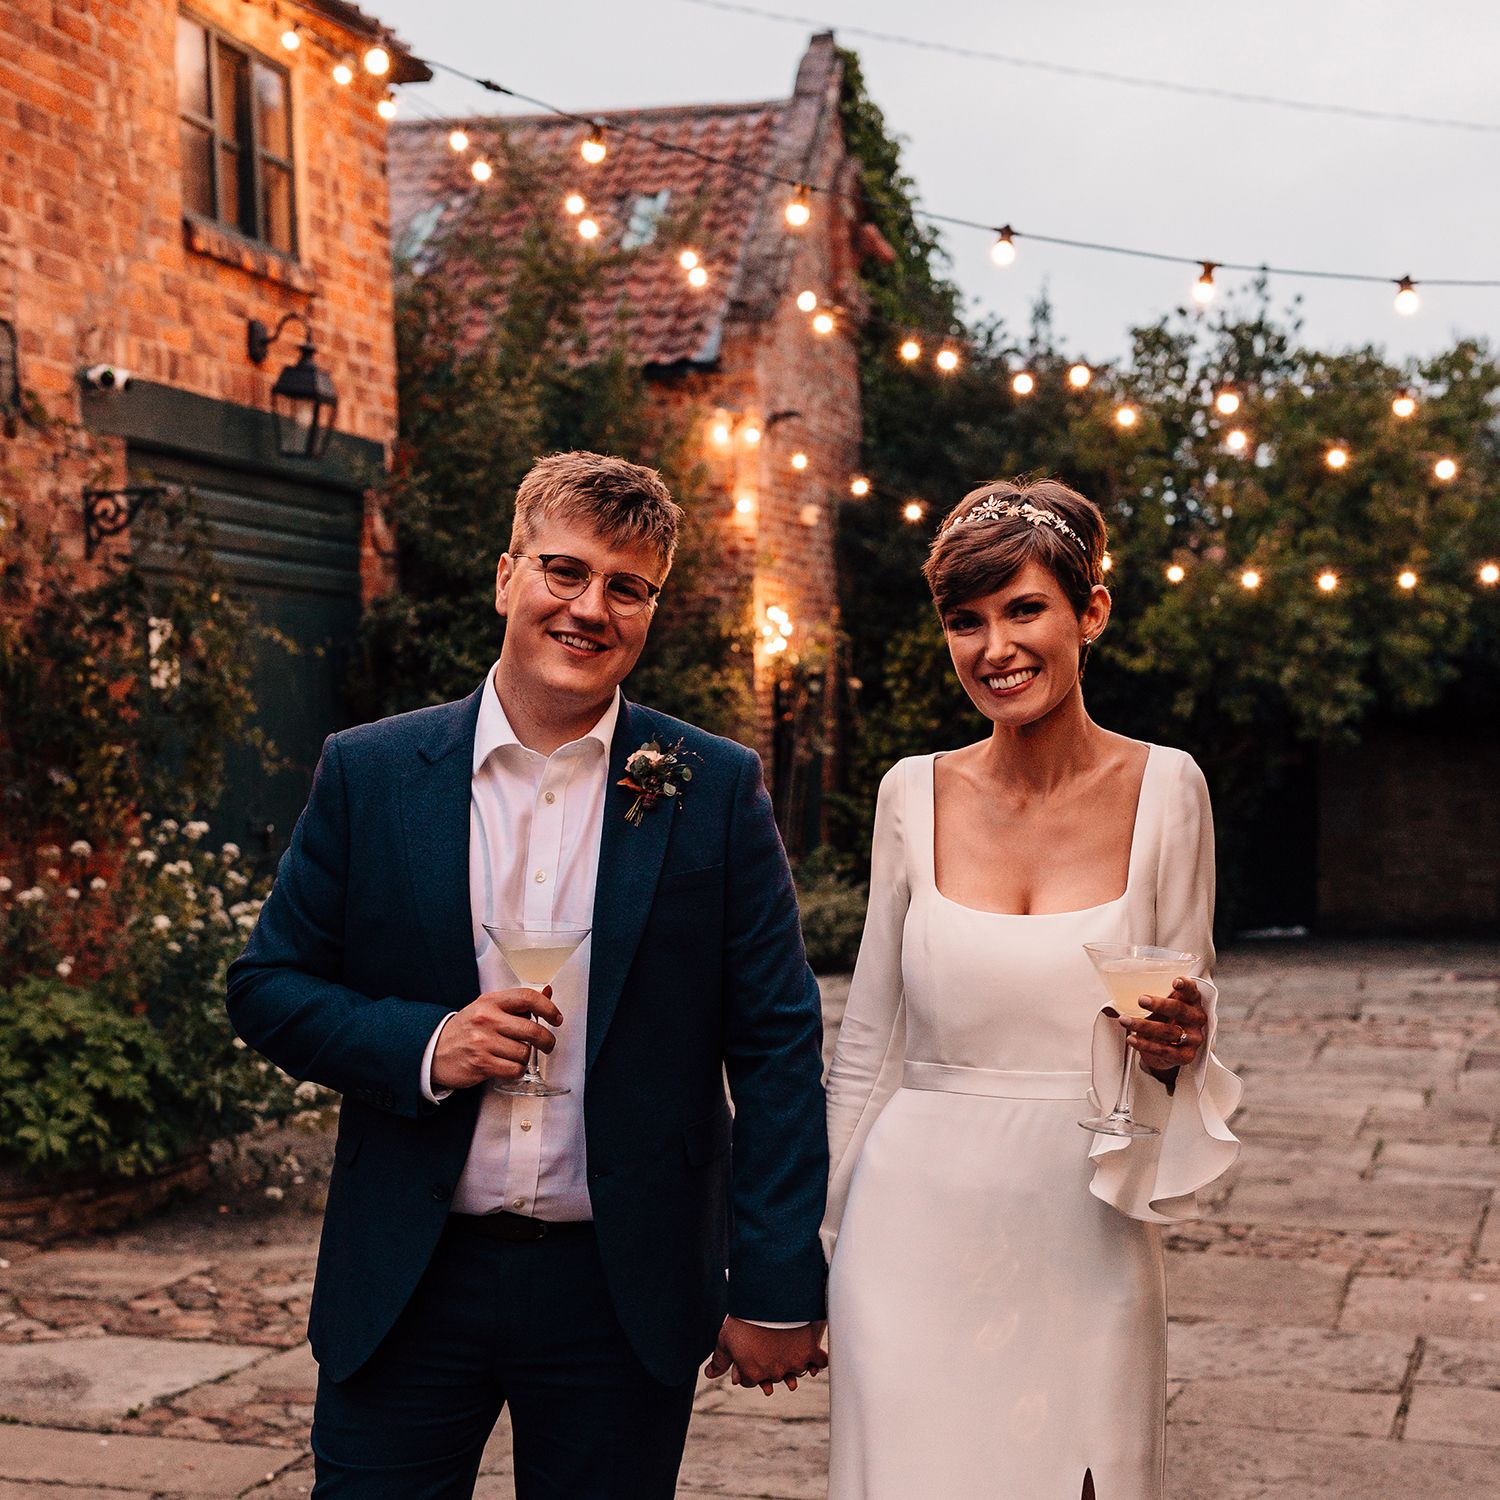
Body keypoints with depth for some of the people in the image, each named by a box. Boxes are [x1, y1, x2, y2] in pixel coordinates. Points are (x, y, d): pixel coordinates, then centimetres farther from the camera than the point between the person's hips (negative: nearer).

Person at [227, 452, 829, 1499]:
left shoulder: (718, 790, -2)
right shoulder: (369, 773, 0)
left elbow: (778, 1047, -2)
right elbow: (269, 988, 5)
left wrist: (777, 1290, -5)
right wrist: (419, 1044, -13)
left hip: (626, 1294, 0)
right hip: (405, 1292, 1)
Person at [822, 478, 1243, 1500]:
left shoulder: (1163, 790, -4)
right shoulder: (915, 795, 0)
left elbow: (1190, 1015, 5)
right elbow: (869, 1044, 7)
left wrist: (1180, 1046, -19)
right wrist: (807, 1251, 10)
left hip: (1085, 1249, -1)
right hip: (919, 1234, 1)